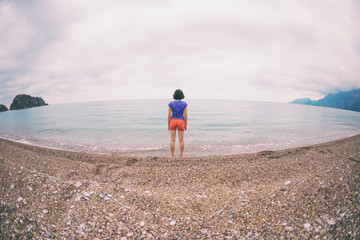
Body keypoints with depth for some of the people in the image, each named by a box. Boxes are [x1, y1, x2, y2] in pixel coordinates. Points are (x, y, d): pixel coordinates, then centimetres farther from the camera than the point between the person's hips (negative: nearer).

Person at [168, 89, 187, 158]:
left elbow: (169, 115, -4)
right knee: (181, 140, 6)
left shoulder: (171, 104, -4)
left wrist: (168, 124, 4)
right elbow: (185, 115, -5)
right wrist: (186, 124, 5)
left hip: (173, 121, 0)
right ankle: (181, 155, 10)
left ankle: (172, 155, 9)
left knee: (172, 140, 5)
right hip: (181, 121, 0)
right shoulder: (184, 104, -4)